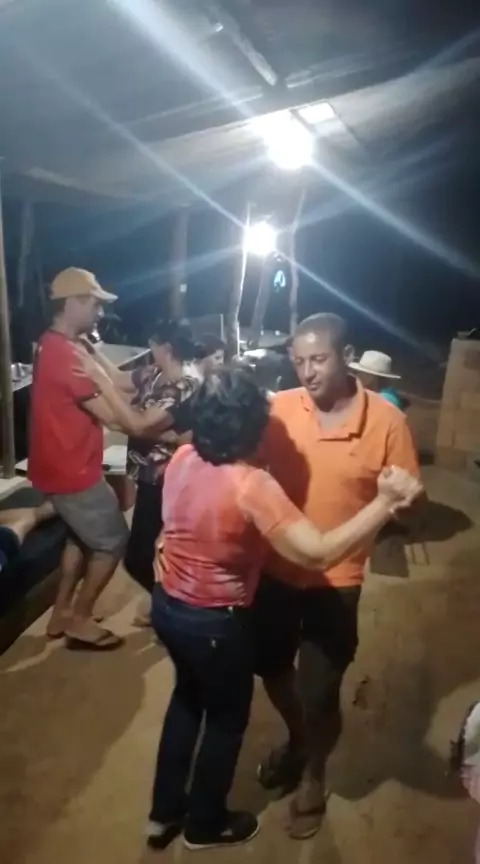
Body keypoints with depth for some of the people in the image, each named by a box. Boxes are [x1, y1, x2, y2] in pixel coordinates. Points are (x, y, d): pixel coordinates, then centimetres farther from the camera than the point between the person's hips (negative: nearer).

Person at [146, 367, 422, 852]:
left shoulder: (182, 460, -7)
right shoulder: (251, 486, -29)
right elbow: (317, 553, -31)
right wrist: (384, 502, -29)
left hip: (166, 605, 7)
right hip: (215, 622, -7)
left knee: (188, 696, 29)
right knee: (227, 718, 19)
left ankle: (164, 812, 46)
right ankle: (206, 825, 43)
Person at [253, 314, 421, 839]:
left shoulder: (386, 421, -14)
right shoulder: (278, 408, -8)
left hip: (335, 581, -3)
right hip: (275, 569, 4)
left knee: (319, 693, 9)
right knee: (271, 670, 22)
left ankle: (314, 774, 42)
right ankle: (296, 740, 54)